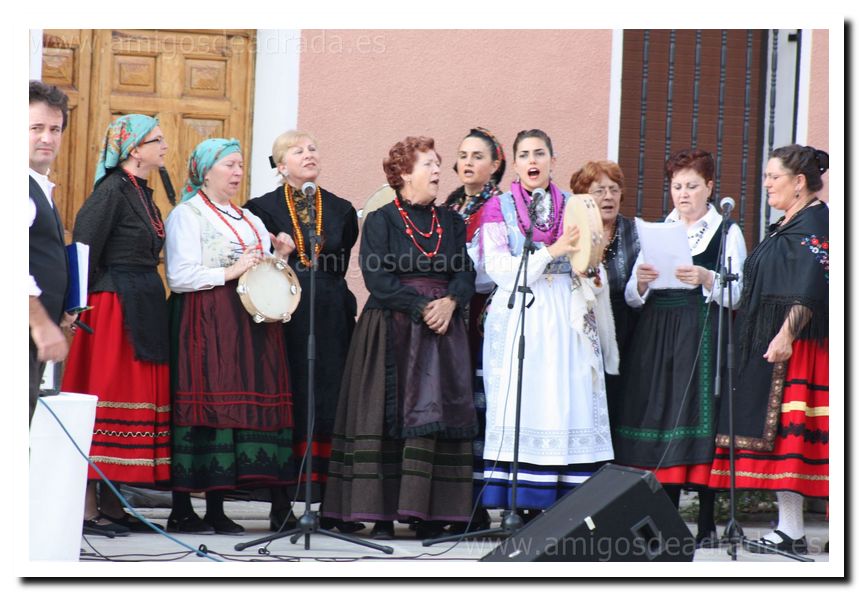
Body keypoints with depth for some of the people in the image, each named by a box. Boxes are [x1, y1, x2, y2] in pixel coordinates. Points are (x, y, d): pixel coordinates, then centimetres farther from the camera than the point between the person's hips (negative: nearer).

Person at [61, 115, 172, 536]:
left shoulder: (142, 192, 16)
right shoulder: (112, 191, -12)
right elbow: (84, 247, -16)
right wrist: (91, 299, -11)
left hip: (144, 308, 9)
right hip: (114, 307, -9)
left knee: (136, 399, 9)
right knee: (104, 395, -7)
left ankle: (110, 504, 14)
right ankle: (87, 507, -4)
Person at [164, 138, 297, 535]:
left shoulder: (248, 219, 22)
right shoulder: (188, 214, -2)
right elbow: (180, 276, -12)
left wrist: (278, 258, 7)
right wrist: (230, 272, -13)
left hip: (248, 323, 7)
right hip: (205, 323, -7)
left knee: (236, 406, 1)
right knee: (206, 404, -11)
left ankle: (216, 510, 4)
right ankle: (181, 511, -7)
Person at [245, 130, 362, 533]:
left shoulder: (341, 210, 12)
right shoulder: (262, 208, 4)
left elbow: (340, 266, 16)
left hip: (331, 318, 2)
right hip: (283, 318, -2)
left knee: (331, 405, -1)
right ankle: (280, 507, 2)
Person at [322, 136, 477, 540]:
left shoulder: (451, 222, 15)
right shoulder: (381, 221, 2)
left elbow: (466, 274, 7)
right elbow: (378, 277, -9)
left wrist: (449, 302, -13)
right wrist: (422, 306, -16)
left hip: (442, 330, 3)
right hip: (392, 333, -3)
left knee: (433, 415, -4)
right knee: (387, 417, -6)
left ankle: (429, 514, -4)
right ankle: (381, 515, -5)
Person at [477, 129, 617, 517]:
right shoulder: (498, 208, 7)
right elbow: (498, 268, -5)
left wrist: (594, 277, -8)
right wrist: (553, 252, -13)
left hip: (567, 323, 2)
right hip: (519, 321, -2)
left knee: (569, 408, -6)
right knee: (521, 409, -8)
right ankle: (520, 508, -7)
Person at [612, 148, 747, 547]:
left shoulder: (727, 232, 7)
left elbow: (738, 293, -4)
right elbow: (632, 297, 11)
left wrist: (706, 279, -21)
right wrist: (640, 281, -11)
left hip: (704, 338, -3)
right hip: (656, 339, 3)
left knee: (701, 417, -10)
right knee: (659, 417, -1)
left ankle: (707, 524, -6)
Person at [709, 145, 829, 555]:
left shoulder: (814, 222, -10)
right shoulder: (784, 226, 20)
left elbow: (809, 289, -20)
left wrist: (786, 335, -27)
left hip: (793, 346, -10)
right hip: (767, 344, 10)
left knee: (784, 432, -11)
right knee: (776, 431, 7)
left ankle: (792, 532, -10)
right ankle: (788, 526, 7)